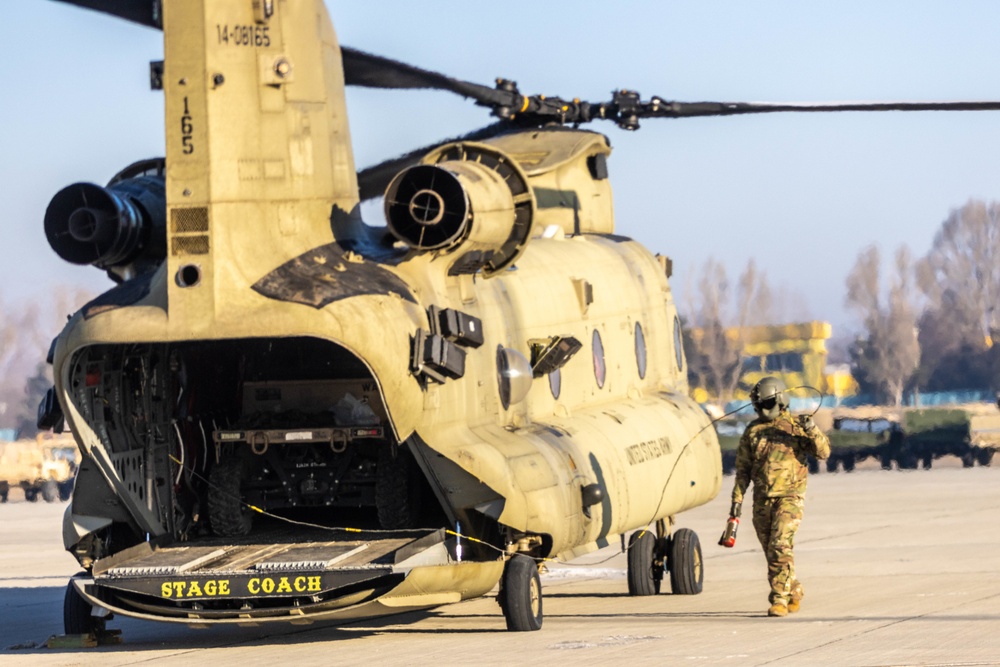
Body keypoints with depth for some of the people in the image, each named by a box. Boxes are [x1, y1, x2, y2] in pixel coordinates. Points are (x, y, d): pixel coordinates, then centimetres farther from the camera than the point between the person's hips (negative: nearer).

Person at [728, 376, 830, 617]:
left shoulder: (796, 427, 0)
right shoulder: (752, 431, 10)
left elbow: (823, 452, -6)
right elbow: (743, 469, 13)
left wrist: (812, 432, -24)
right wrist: (737, 499, 6)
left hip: (789, 498, -5)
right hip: (762, 500, 5)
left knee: (780, 548, -17)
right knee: (771, 552, 9)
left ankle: (780, 599, -16)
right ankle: (794, 592, 28)